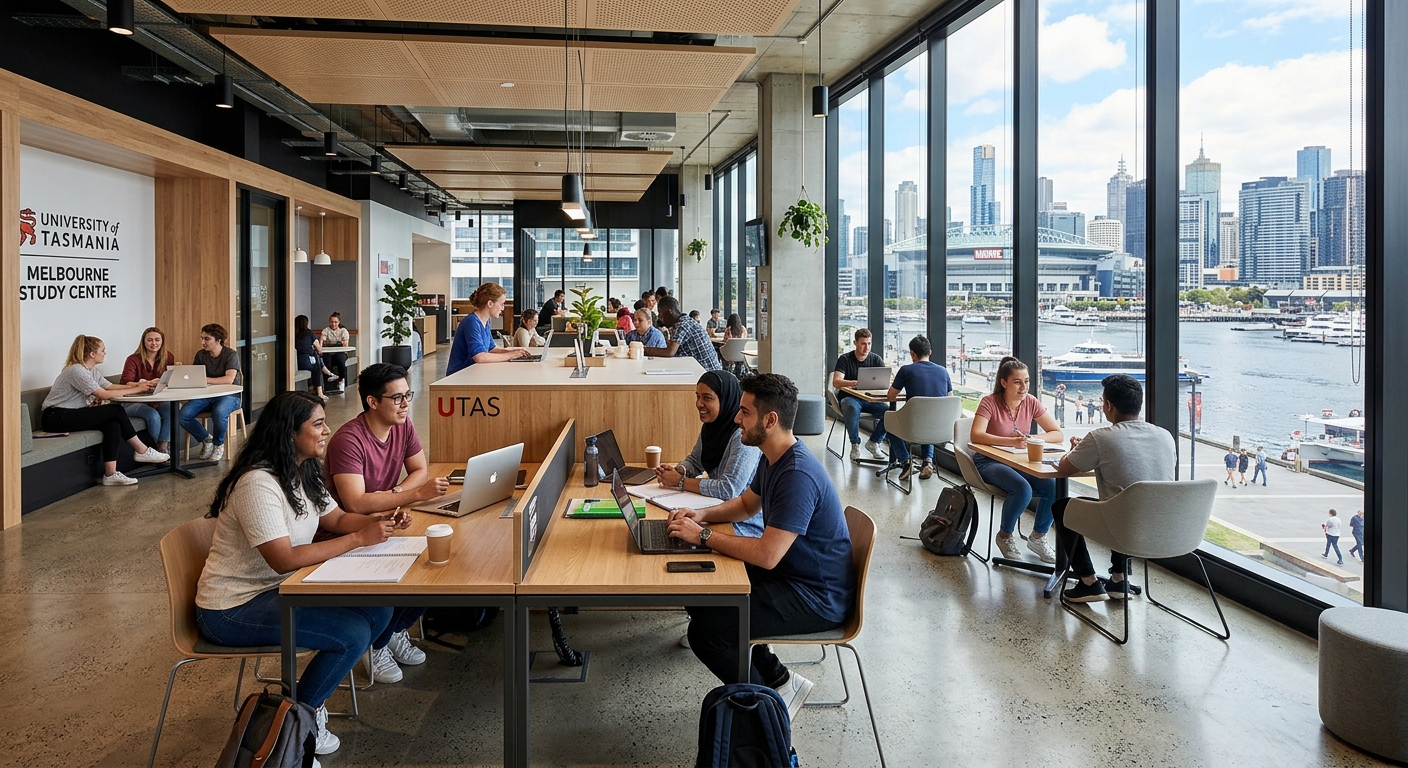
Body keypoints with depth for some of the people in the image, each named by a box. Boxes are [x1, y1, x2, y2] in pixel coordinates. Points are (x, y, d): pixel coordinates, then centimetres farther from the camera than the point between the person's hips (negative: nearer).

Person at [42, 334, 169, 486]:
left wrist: (140, 386, -1)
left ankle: (110, 474, -18)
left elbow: (110, 386, 10)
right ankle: (142, 451, -4)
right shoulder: (77, 371, -19)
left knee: (113, 424, -16)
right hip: (55, 417, -9)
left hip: (71, 415, 9)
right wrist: (136, 390, -16)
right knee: (116, 410, -17)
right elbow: (104, 394, -21)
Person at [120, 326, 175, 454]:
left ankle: (163, 449, -26)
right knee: (153, 415, -33)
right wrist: (146, 383, -38)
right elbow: (124, 383, -22)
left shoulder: (168, 358, 3)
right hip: (134, 402, -3)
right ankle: (155, 449, -15)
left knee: (171, 410, -30)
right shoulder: (133, 360, -8)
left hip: (159, 401, 3)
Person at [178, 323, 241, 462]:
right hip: (206, 395, 5)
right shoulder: (201, 355, 9)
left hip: (228, 395, -5)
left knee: (219, 413, -39)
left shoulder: (231, 354, -7)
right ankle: (206, 439, 6)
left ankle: (218, 444, -8)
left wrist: (205, 379, -26)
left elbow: (229, 379, -20)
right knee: (183, 414, -22)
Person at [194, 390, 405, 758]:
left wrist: (374, 521, -11)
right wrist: (359, 539, -29)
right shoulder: (258, 483, -25)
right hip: (234, 608, -9)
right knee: (354, 632, -20)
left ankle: (312, 691, 12)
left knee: (378, 609, -6)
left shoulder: (303, 473, 4)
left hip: (281, 588, 9)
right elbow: (284, 560, -30)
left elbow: (336, 519, 11)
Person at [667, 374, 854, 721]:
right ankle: (777, 678, 16)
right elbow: (747, 504, 21)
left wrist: (703, 535, -21)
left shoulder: (798, 476, -28)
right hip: (788, 573, 10)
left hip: (819, 599, -10)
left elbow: (767, 555, -31)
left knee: (706, 630, -18)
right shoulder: (773, 458, 4)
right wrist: (703, 514, 3)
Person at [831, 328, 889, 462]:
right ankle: (855, 445, -18)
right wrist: (855, 383, -35)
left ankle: (873, 442, -2)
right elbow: (836, 382, -16)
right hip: (849, 398, -3)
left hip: (870, 398, 3)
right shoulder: (844, 359, -3)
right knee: (853, 409, -39)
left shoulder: (875, 359, 7)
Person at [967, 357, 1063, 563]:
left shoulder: (1031, 402, 0)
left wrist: (1034, 438, -20)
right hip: (990, 462, -5)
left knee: (1055, 487, -21)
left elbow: (1058, 434, 1)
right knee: (1023, 489, -33)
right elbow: (976, 436, -27)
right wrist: (1011, 441, -37)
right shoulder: (990, 402, -13)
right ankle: (1005, 536, -4)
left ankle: (1038, 537, 4)